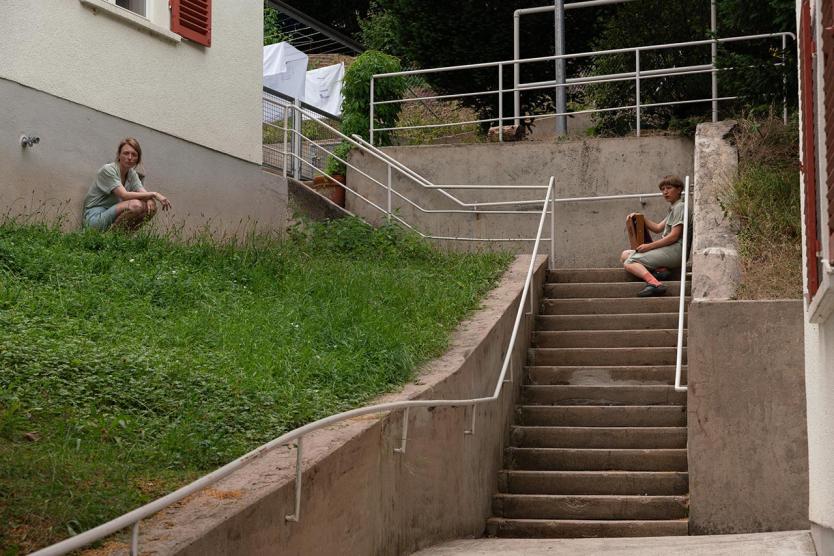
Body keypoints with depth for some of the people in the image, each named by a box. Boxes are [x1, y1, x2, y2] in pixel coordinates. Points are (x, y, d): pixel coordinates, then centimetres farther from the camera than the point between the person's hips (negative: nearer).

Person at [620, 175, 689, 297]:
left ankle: (653, 283, -43)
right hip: (667, 249, 10)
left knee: (629, 262, -19)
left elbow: (674, 236, -15)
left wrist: (649, 246, -15)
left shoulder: (680, 207, -6)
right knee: (625, 255, 6)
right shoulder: (673, 209, 26)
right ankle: (659, 269, -14)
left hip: (674, 250, -10)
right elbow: (657, 228, 23)